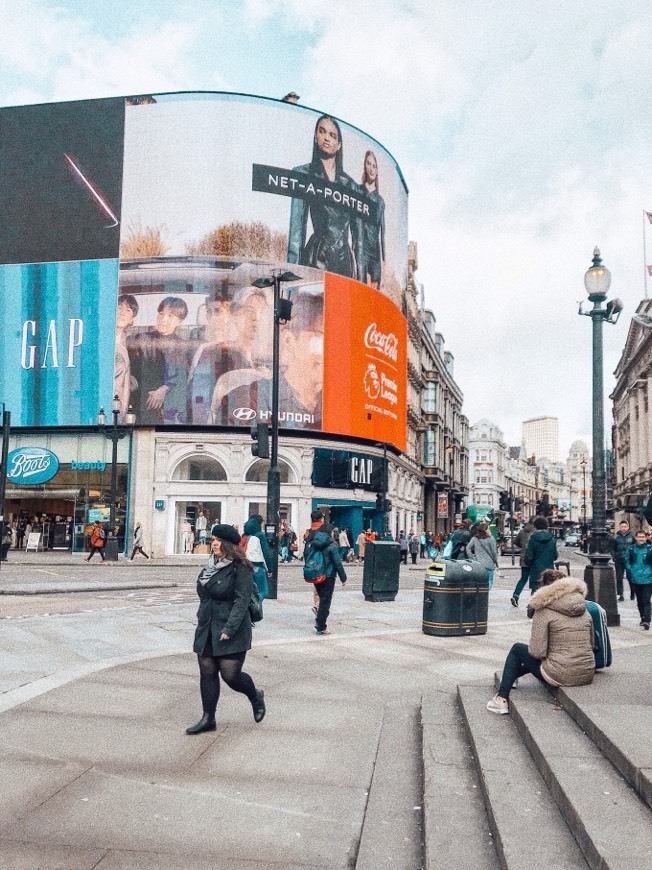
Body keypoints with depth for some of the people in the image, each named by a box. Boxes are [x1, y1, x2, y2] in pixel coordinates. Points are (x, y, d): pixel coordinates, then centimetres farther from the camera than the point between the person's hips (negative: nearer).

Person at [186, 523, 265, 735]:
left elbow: (242, 601, -18)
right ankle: (208, 718, 17)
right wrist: (202, 621, 19)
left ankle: (255, 696, 23)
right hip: (206, 630, 7)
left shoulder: (240, 569, -12)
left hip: (232, 632, -7)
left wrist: (229, 629, -23)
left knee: (230, 675, -6)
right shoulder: (210, 566, 12)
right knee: (207, 673, 7)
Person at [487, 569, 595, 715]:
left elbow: (537, 652, -13)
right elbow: (591, 644, 15)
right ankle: (512, 676, 46)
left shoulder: (544, 611, -9)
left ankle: (502, 699, 15)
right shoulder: (583, 609, 8)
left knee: (517, 649, 15)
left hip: (560, 677, -6)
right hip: (587, 676, 6)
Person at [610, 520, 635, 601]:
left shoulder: (632, 536, 0)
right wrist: (614, 557, -4)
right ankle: (621, 595, 10)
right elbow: (612, 548, 6)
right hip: (619, 561, 1)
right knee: (619, 578, 3)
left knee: (630, 577, 0)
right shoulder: (615, 537, 1)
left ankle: (632, 593, 22)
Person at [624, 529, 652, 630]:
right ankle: (643, 618, 27)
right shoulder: (631, 549, 4)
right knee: (639, 601, 14)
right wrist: (631, 571, 1)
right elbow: (627, 561, 12)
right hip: (636, 579, 4)